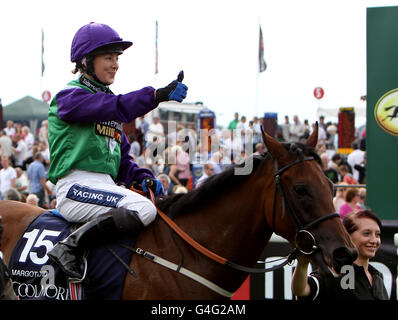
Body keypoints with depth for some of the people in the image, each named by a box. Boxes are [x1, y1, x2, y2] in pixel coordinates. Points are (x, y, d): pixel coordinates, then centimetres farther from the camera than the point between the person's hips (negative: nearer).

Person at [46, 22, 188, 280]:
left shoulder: (107, 100, 24)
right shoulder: (69, 97, -2)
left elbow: (122, 158, 21)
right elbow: (117, 108, -23)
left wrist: (142, 176, 0)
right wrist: (159, 95, -35)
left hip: (107, 186, 9)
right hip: (76, 186, -9)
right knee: (144, 209, -29)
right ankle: (70, 247, -24)